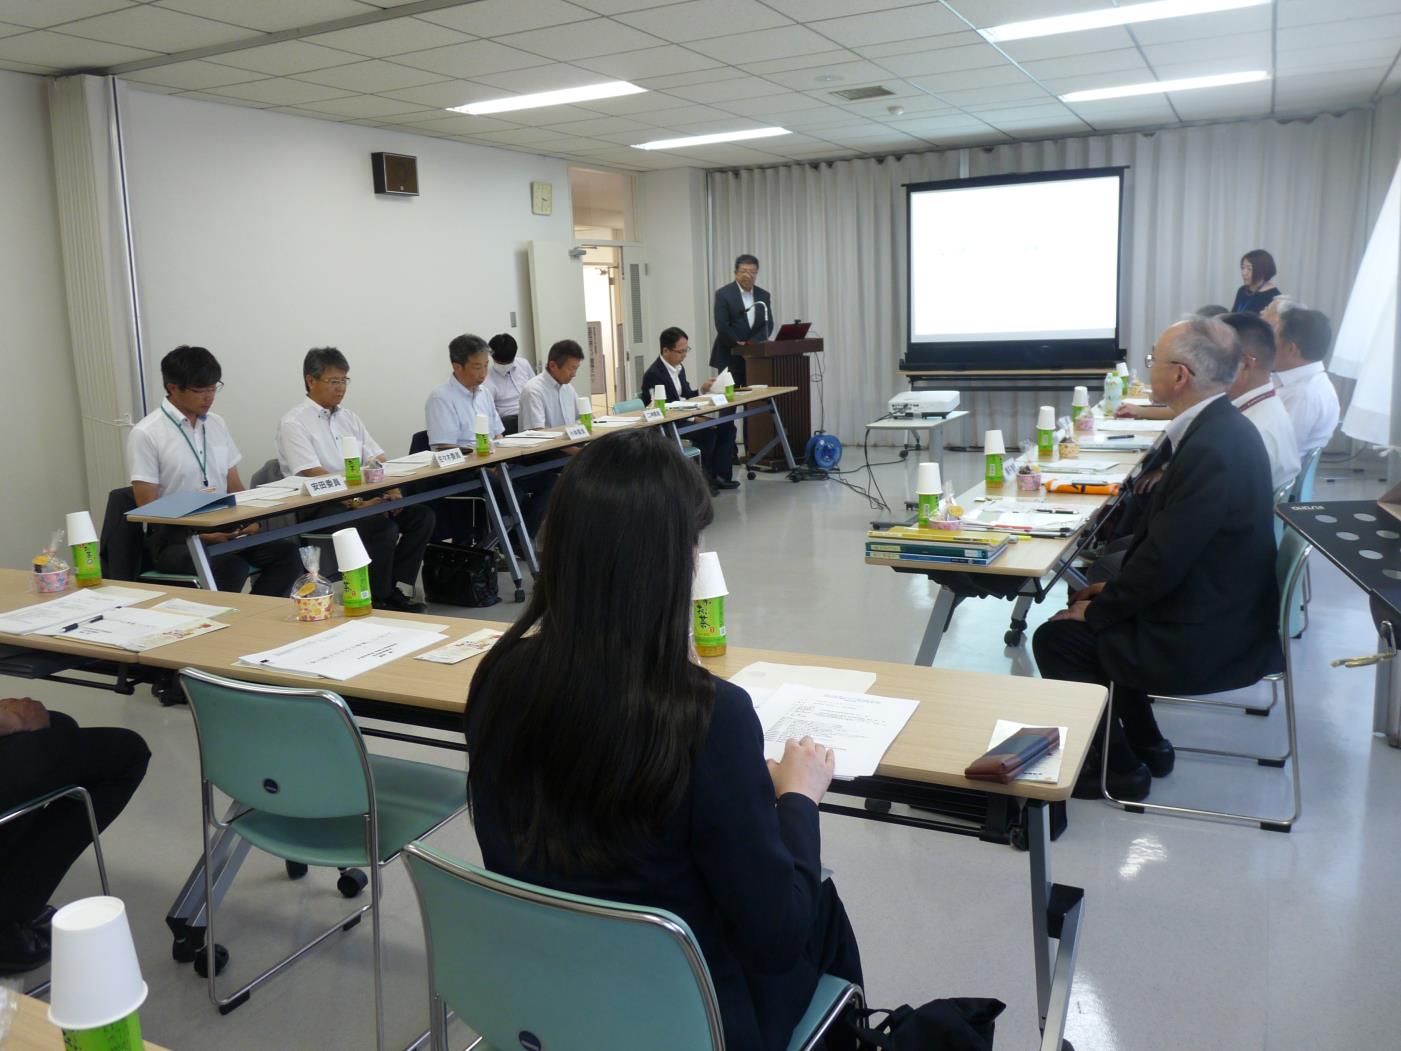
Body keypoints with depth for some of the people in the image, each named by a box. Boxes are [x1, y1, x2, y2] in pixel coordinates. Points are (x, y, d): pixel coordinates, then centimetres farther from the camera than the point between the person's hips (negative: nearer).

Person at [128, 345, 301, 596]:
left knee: (286, 553, -21)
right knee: (230, 566, -35)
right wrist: (199, 533, -20)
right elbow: (148, 509, -7)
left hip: (225, 527, 6)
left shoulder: (217, 424, 12)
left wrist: (247, 519, -6)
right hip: (174, 537, -5)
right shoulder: (145, 434, -5)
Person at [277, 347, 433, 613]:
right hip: (319, 507, -7)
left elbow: (377, 461, 10)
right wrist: (355, 501, -29)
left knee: (421, 514, -13)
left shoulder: (348, 417, 16)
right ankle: (377, 602, -11)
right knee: (383, 528, -30)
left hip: (362, 498, 7)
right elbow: (314, 475, -18)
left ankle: (396, 592, -7)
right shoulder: (294, 422, -6)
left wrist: (391, 491, -12)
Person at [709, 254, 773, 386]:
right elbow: (722, 325, -12)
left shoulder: (764, 296, 8)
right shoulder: (723, 294, -5)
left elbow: (768, 324, 2)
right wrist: (739, 344, -14)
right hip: (729, 356, -4)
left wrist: (752, 343, -13)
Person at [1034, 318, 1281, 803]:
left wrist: (1096, 611, -10)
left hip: (1207, 643, -10)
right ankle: (1145, 744, 29)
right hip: (1228, 616, 10)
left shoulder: (1211, 449, -28)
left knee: (1057, 638, -2)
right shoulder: (1224, 427, 3)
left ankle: (1119, 768, 13)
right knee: (1095, 610, 20)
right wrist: (1113, 589, 8)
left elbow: (1163, 559, -24)